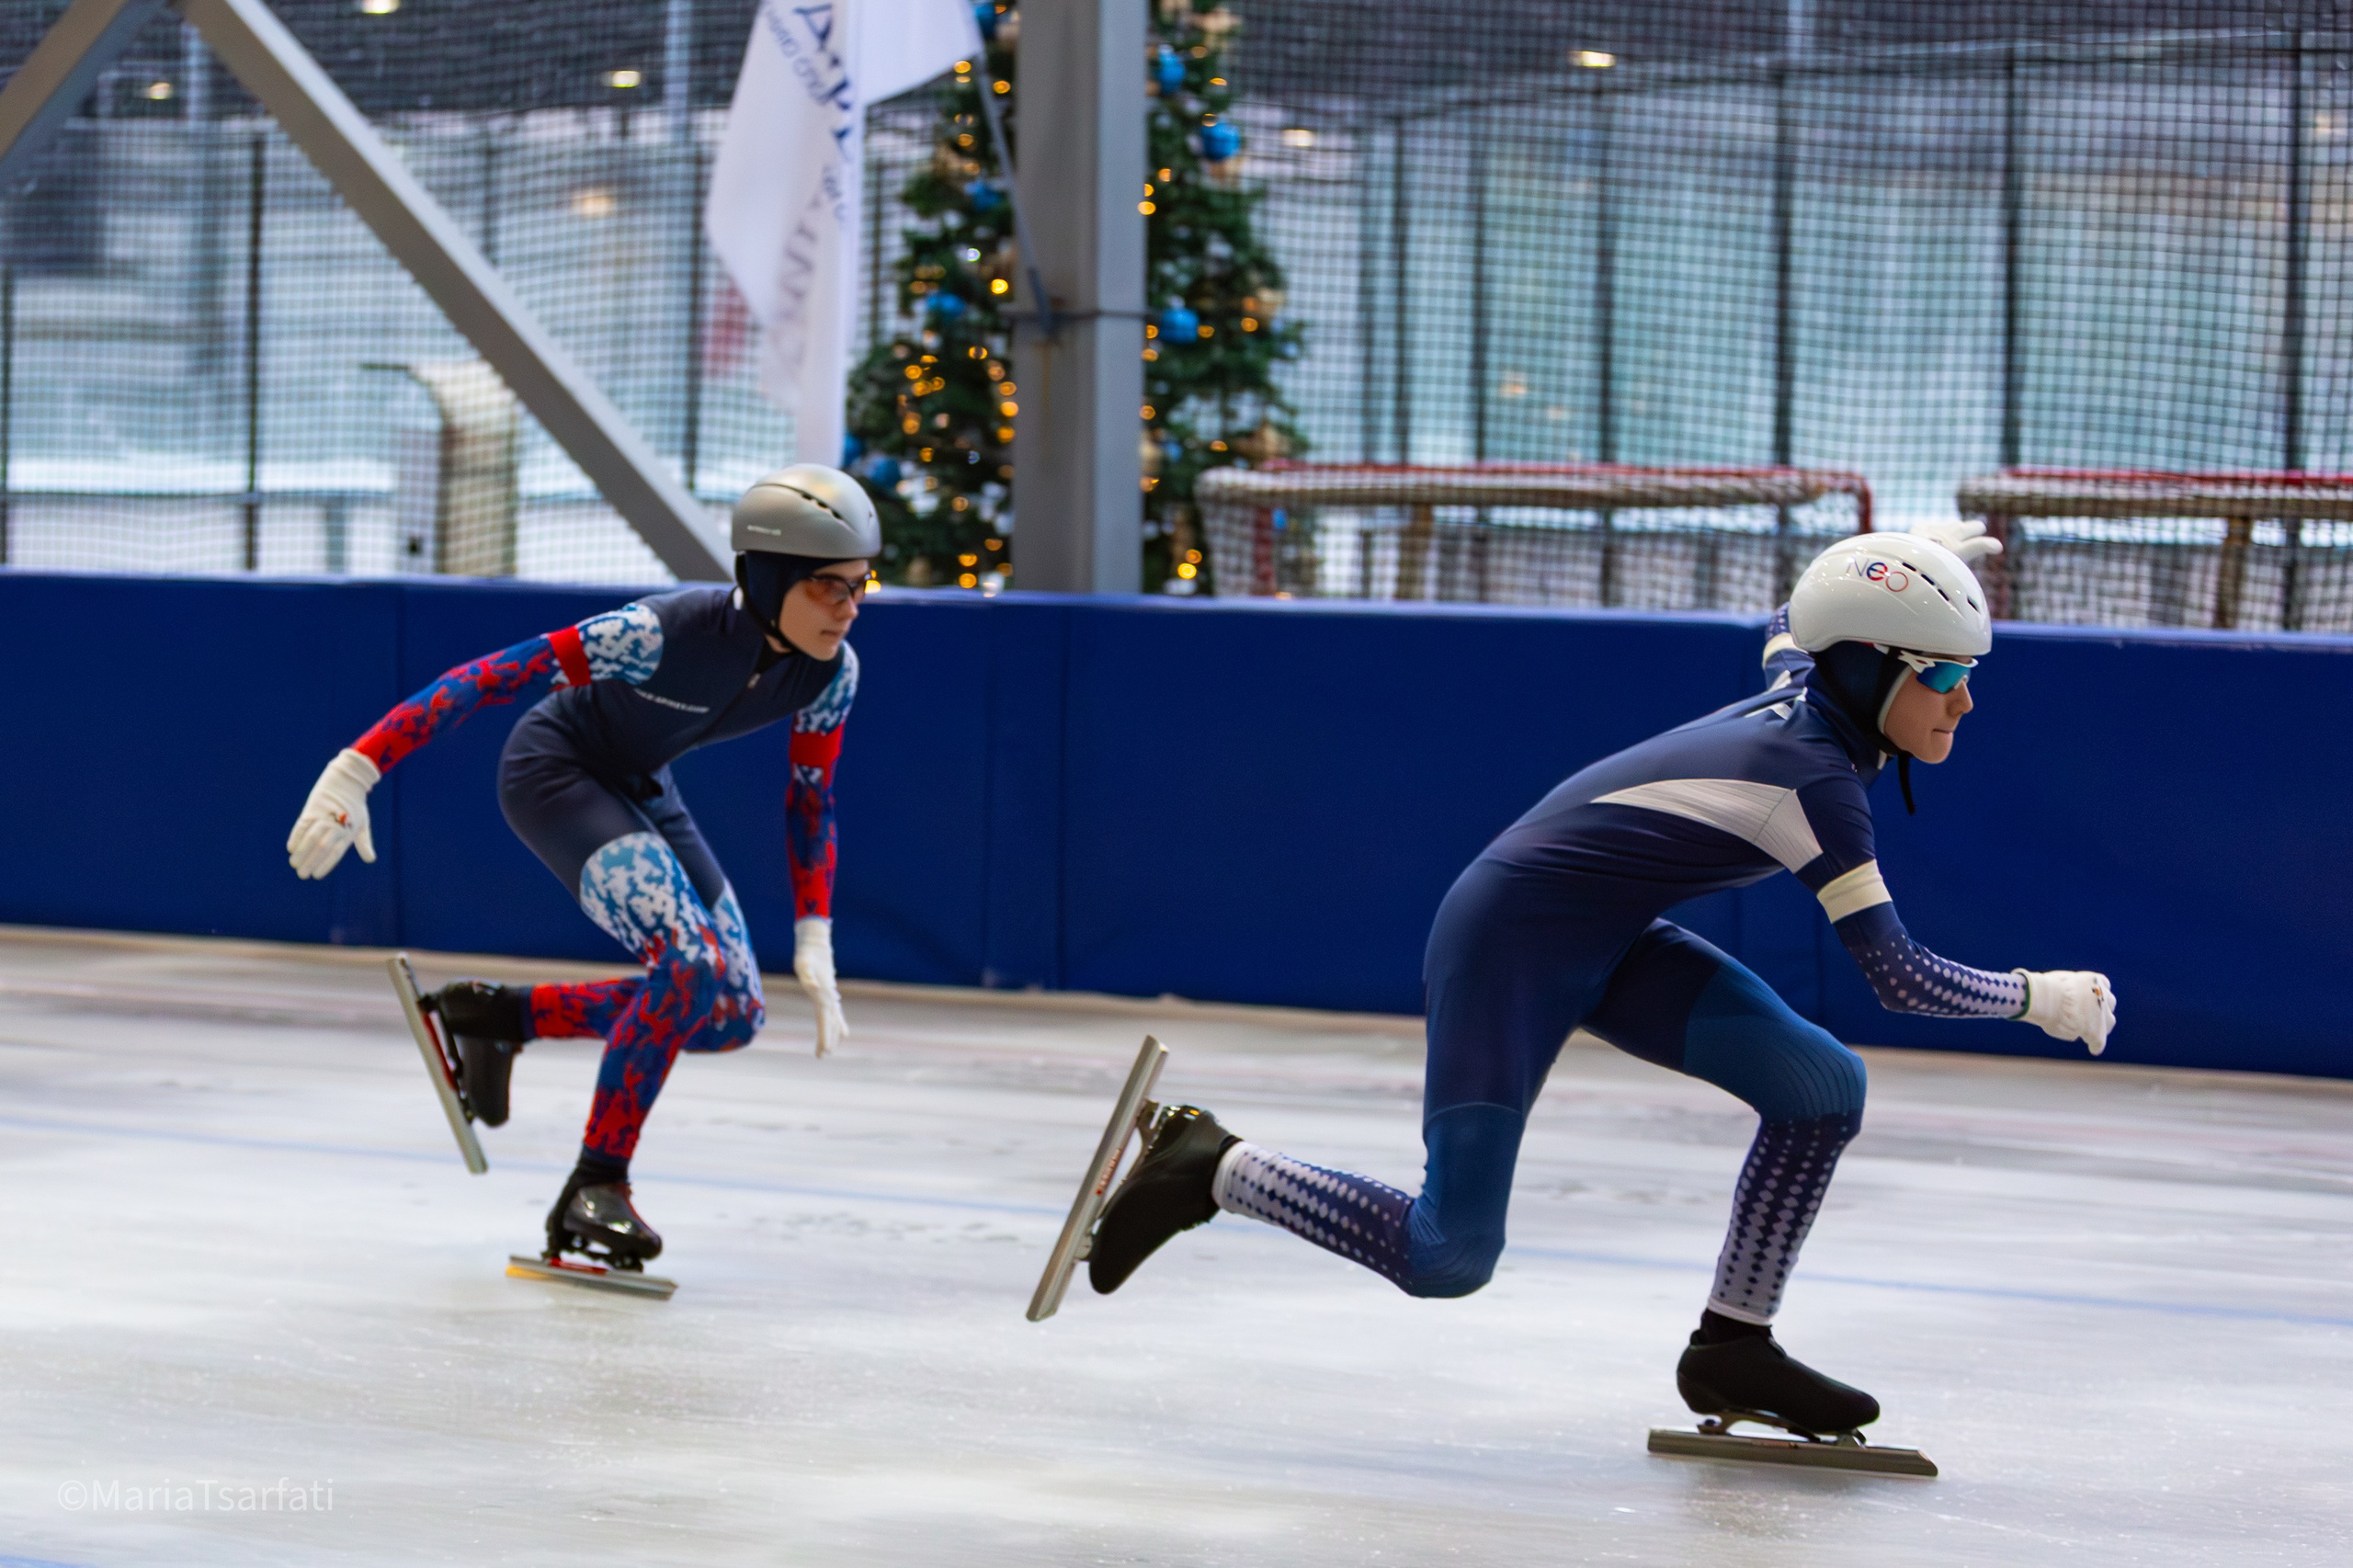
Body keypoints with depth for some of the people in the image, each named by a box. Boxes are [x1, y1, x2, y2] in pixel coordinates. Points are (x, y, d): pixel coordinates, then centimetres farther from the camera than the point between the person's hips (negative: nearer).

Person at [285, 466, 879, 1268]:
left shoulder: (831, 672, -16)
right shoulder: (665, 633, -35)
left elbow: (810, 796, 1)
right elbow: (492, 677, -34)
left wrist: (814, 942, -6)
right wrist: (358, 770, -38)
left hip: (640, 789, 7)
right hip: (553, 771, -7)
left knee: (732, 1015, 1)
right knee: (696, 963, -26)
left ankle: (498, 1016, 18)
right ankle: (594, 1190, -15)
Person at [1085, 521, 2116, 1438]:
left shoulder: (1801, 688, -2)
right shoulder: (1815, 776, -26)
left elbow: (1791, 625, 26)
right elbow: (1898, 977, -24)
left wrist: (1909, 563, 26)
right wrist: (2036, 998, -12)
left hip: (1606, 944, 9)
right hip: (1509, 939, -9)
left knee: (1823, 1086, -6)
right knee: (1446, 1257, -10)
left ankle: (1733, 1347, 5)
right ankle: (1210, 1169, 10)